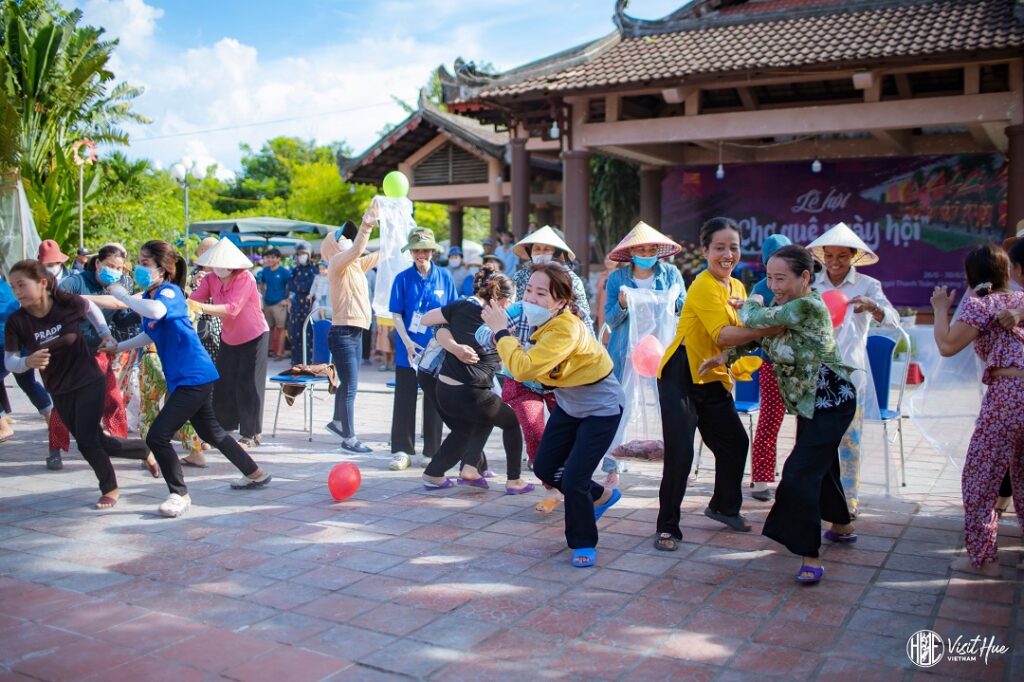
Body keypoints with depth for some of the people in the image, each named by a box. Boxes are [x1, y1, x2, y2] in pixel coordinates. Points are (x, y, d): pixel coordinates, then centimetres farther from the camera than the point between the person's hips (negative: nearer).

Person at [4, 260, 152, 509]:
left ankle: (110, 489, 18)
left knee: (86, 441, -7)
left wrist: (105, 334, -2)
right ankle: (147, 450, 35)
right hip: (59, 391, 4)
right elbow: (10, 362, -11)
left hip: (89, 383, -4)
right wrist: (28, 361, -31)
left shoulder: (68, 304, -18)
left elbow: (91, 308, 5)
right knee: (98, 441, 11)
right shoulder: (16, 322, -14)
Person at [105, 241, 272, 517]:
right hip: (182, 377, 10)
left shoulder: (170, 291, -16)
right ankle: (256, 474, 39)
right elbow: (150, 335, 25)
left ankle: (180, 494, 7)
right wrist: (118, 347, 18)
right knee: (210, 433, 23)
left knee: (157, 436, -12)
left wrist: (122, 295, -28)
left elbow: (155, 311, -41)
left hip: (194, 376, -10)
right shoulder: (149, 296, 11)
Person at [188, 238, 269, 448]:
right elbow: (193, 299, -19)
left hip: (253, 338, -5)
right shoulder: (210, 280, -7)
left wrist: (202, 307, -46)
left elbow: (232, 309, -36)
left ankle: (252, 434, 10)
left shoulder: (245, 279, -24)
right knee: (222, 385, 6)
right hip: (229, 339, 6)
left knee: (248, 385, -3)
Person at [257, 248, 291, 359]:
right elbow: (262, 284, 24)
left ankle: (280, 352, -1)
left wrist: (287, 300, -11)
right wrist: (264, 295, 13)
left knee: (280, 328, -3)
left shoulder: (284, 272, -8)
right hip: (267, 303, 6)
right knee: (270, 328, 14)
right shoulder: (265, 271, 8)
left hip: (279, 304, -6)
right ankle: (270, 349, 24)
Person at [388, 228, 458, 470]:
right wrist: (407, 342, -13)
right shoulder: (403, 278, -2)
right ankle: (402, 450, 10)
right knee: (404, 400, 3)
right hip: (408, 349, -1)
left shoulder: (444, 277, 1)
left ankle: (433, 450, 19)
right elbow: (396, 315, -2)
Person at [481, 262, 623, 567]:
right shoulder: (543, 320, -9)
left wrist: (502, 332, -30)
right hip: (569, 403, 9)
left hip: (601, 408, -9)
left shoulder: (566, 330, -34)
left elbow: (523, 369, -40)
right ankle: (601, 496, 36)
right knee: (545, 468, 11)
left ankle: (584, 544, 15)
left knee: (573, 479, -11)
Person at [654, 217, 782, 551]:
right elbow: (722, 336, -28)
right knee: (680, 452, -12)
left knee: (735, 442, 17)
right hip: (681, 376, -9)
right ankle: (667, 527, 1)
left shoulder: (737, 286, 10)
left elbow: (741, 329, 10)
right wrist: (768, 329, -38)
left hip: (714, 378, 9)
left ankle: (725, 506, 39)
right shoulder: (704, 286, -18)